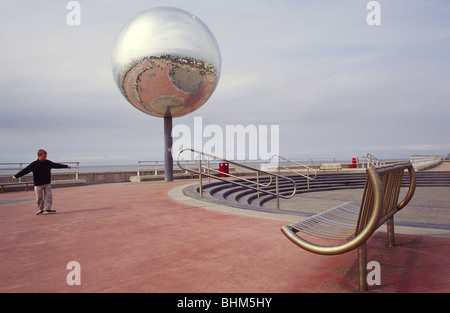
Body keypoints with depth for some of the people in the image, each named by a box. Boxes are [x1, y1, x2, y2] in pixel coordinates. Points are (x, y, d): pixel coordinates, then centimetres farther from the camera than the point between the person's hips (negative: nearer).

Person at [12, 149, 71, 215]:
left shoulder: (48, 163, 0)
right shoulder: (34, 164, -10)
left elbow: (56, 165, 10)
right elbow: (25, 170, -11)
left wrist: (66, 166, 15)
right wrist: (15, 176, -16)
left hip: (47, 183, 3)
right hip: (38, 184, -2)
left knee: (49, 196, -2)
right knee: (39, 198, 5)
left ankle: (47, 209, 4)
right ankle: (40, 209, 19)